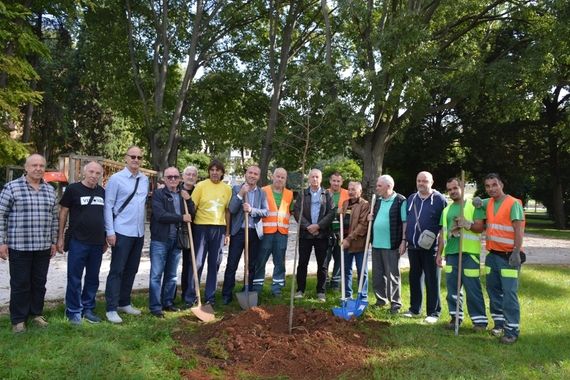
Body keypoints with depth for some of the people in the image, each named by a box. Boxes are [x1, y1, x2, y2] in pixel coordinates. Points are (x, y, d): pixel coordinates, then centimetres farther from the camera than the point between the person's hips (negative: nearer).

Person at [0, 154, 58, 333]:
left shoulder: (50, 190, 9)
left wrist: (54, 241, 13)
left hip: (43, 247, 4)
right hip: (19, 246, -4)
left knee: (39, 282, 12)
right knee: (20, 284, 4)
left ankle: (36, 313, 28)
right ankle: (18, 320, 17)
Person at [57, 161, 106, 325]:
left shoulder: (102, 192, 8)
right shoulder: (73, 189, -5)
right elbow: (63, 212, -2)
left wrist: (105, 239, 15)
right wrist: (60, 237, -5)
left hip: (97, 243, 4)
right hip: (78, 242, -4)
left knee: (93, 279, 12)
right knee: (74, 278, 3)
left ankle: (88, 309, 25)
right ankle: (74, 311, 15)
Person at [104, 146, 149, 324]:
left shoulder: (145, 180, 9)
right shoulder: (116, 179, -7)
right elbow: (108, 206, -8)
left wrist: (144, 222, 14)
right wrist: (110, 231, -12)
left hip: (139, 233, 6)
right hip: (122, 232, -6)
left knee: (131, 270, 15)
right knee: (117, 271, 0)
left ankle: (124, 303, 29)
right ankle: (111, 309, 9)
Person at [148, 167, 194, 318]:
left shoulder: (183, 195, 13)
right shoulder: (158, 194, -5)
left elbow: (191, 215, 11)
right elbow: (160, 215, -17)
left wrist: (189, 201, -4)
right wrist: (181, 218, -14)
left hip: (176, 240, 6)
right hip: (160, 239, -5)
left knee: (172, 275, 13)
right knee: (156, 274, -1)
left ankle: (168, 303, 24)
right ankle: (155, 307, 6)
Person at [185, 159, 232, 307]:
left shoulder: (227, 189, 6)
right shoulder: (201, 185, -3)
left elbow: (227, 211, 10)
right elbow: (192, 207, -3)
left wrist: (227, 232, 8)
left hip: (219, 229, 3)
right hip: (202, 227, -3)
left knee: (214, 264, 10)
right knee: (197, 263, 0)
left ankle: (210, 297, 22)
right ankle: (190, 298, 11)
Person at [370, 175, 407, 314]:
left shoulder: (400, 201, -9)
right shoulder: (377, 201, 12)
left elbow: (405, 222, -9)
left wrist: (403, 241, -14)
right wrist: (371, 218, 2)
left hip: (391, 244, -7)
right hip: (376, 244, 7)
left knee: (392, 275, 1)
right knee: (377, 275, 13)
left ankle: (396, 303, 12)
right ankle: (381, 300, 26)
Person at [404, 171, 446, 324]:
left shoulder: (439, 199, -6)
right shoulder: (411, 199, 11)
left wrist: (435, 234, -17)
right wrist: (405, 239, 13)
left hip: (430, 247, -5)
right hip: (413, 246, 6)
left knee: (432, 280, 2)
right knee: (414, 278, 13)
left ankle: (434, 312, 12)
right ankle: (414, 309, 25)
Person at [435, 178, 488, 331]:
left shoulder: (473, 205, 2)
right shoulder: (446, 210, 18)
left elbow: (480, 225, -6)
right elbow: (442, 233, 18)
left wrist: (467, 224, -23)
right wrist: (439, 253, 14)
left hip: (469, 252, -5)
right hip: (451, 253, 5)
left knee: (473, 288, -4)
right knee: (452, 287, 8)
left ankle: (480, 319, 7)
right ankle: (456, 316, 20)